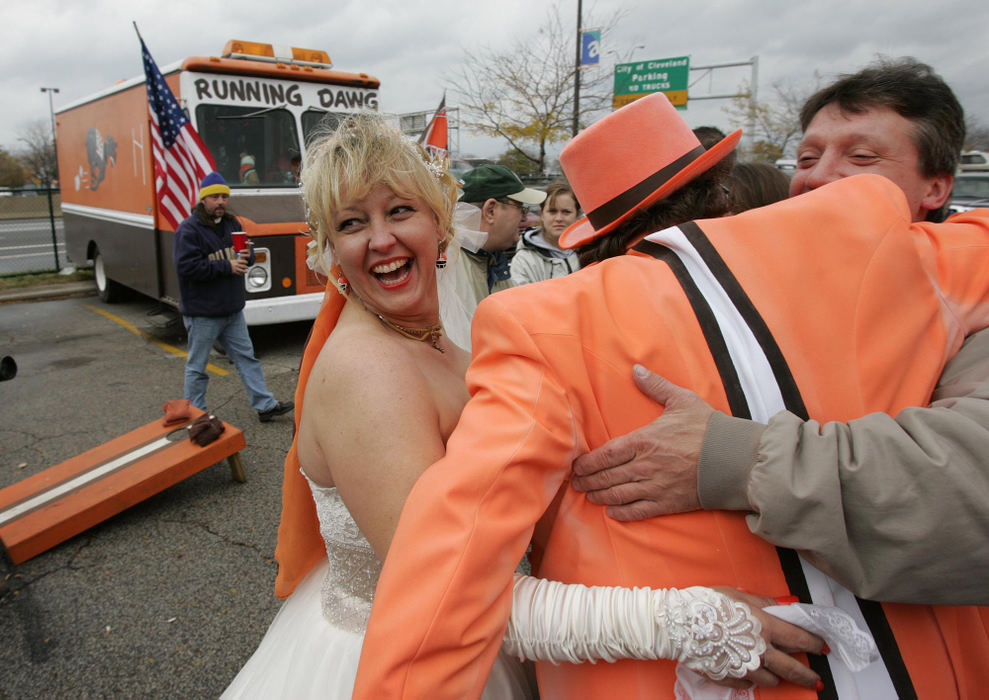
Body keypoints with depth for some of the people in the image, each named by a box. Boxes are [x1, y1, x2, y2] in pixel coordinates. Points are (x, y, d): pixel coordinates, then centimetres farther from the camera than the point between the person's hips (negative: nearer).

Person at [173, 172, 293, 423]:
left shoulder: (232, 223, 9)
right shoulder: (189, 229, -14)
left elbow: (247, 254, 17)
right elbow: (186, 267, -23)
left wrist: (246, 256, -9)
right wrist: (226, 266, -23)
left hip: (232, 308, 7)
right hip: (202, 312, -7)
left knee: (246, 357, 11)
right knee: (197, 366, 7)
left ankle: (265, 405, 18)